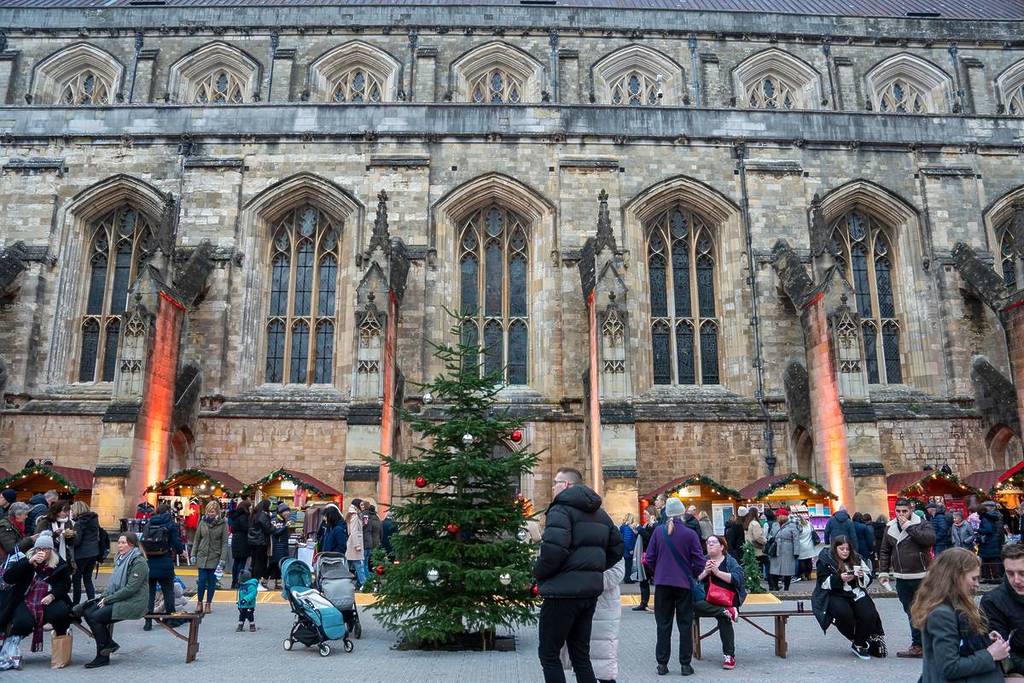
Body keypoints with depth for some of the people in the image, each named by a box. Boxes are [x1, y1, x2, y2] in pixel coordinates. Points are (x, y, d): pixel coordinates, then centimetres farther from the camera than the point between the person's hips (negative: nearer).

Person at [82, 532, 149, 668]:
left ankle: (102, 657, -6)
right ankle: (110, 644, 3)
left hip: (132, 603, -9)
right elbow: (112, 583, 21)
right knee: (88, 612, -7)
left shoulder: (139, 562, -14)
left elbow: (131, 588, -19)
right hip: (117, 599, 9)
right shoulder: (121, 559, 16)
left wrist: (108, 600, -15)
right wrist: (104, 596, 1)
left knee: (96, 616, -19)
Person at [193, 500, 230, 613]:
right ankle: (199, 603, 15)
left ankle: (208, 604, 16)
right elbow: (196, 539, 10)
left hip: (215, 557, -1)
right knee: (202, 580, -1)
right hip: (202, 556, 1)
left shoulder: (222, 524, -3)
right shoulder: (203, 522, 3)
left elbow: (225, 542, -3)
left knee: (212, 581, 5)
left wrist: (223, 559, -9)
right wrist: (194, 555, 5)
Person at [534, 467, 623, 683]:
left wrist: (538, 572, -10)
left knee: (548, 653, 3)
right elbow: (617, 547, 18)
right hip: (591, 590, 8)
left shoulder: (561, 509, -12)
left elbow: (554, 549, -26)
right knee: (580, 653, 16)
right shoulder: (599, 513, 15)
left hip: (563, 591, -8)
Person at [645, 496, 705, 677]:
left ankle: (662, 664, 12)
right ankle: (685, 665, 11)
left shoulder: (658, 532, -4)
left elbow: (650, 558, 0)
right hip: (684, 584, -1)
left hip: (662, 583, 2)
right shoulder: (690, 533, -9)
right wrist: (692, 575, 12)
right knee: (685, 624, 9)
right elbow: (699, 561, -7)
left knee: (663, 624, 9)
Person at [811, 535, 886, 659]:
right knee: (844, 613, -33)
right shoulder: (825, 560, -1)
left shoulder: (856, 559, 12)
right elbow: (823, 583, -8)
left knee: (869, 614, -23)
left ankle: (859, 644, -2)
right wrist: (840, 578, -23)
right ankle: (856, 641, -5)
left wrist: (862, 576, -11)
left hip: (856, 593, 4)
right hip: (834, 595, -4)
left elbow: (868, 580, 12)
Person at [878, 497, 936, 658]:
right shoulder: (890, 527, 9)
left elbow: (930, 539, -26)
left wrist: (908, 526, -20)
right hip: (901, 579, 5)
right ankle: (918, 645, 16)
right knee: (911, 613, 10)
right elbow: (884, 551, 14)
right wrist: (883, 571, 8)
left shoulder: (922, 524, -4)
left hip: (921, 578, -5)